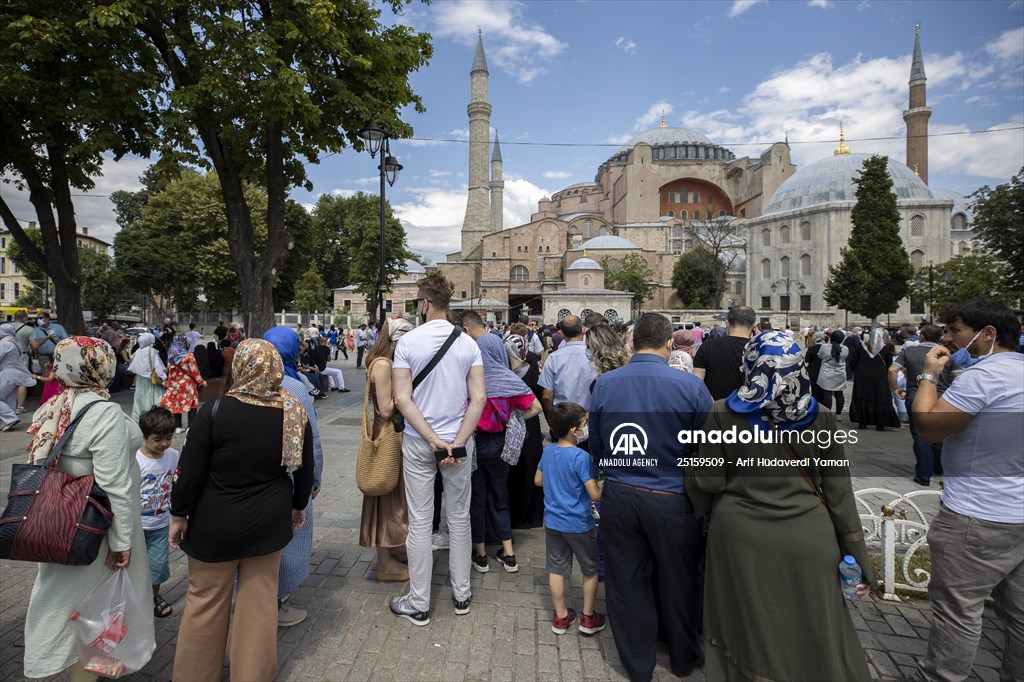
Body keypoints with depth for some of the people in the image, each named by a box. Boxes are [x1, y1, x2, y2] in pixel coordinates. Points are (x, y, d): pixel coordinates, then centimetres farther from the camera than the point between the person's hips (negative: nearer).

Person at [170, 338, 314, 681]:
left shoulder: (214, 410, -17)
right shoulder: (294, 412, -7)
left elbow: (191, 472, -12)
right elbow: (305, 469, 3)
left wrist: (178, 514, 3)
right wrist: (299, 506, 19)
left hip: (216, 524, -2)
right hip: (269, 522, 3)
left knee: (205, 601, 15)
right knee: (260, 600, 15)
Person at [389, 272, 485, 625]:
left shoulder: (407, 342, -9)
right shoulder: (468, 343, -3)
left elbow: (403, 400, -14)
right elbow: (479, 398, -9)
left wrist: (434, 440, -13)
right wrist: (456, 443, -10)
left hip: (418, 442, -2)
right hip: (459, 439, 2)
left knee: (419, 522, 7)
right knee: (459, 517, 15)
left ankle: (419, 605, 19)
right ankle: (462, 595, 28)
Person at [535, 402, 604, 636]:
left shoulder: (548, 451, -2)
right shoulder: (581, 457, -23)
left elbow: (538, 480, 11)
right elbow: (595, 495, -23)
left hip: (552, 522, 6)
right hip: (578, 524, -5)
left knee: (556, 569, 15)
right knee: (591, 570, 15)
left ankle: (560, 618, 27)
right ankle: (588, 618, 26)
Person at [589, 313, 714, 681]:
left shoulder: (604, 384, -6)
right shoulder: (691, 386, -14)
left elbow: (596, 447, 5)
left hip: (619, 496, 2)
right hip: (672, 499, -1)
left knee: (627, 584, 17)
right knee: (678, 582, 21)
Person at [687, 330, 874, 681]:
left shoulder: (723, 414, -12)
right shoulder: (820, 417, -6)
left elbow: (708, 483, -10)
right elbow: (839, 491, -3)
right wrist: (857, 553, 5)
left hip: (740, 539, -1)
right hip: (807, 540, 1)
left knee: (744, 629, 19)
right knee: (814, 633, 19)